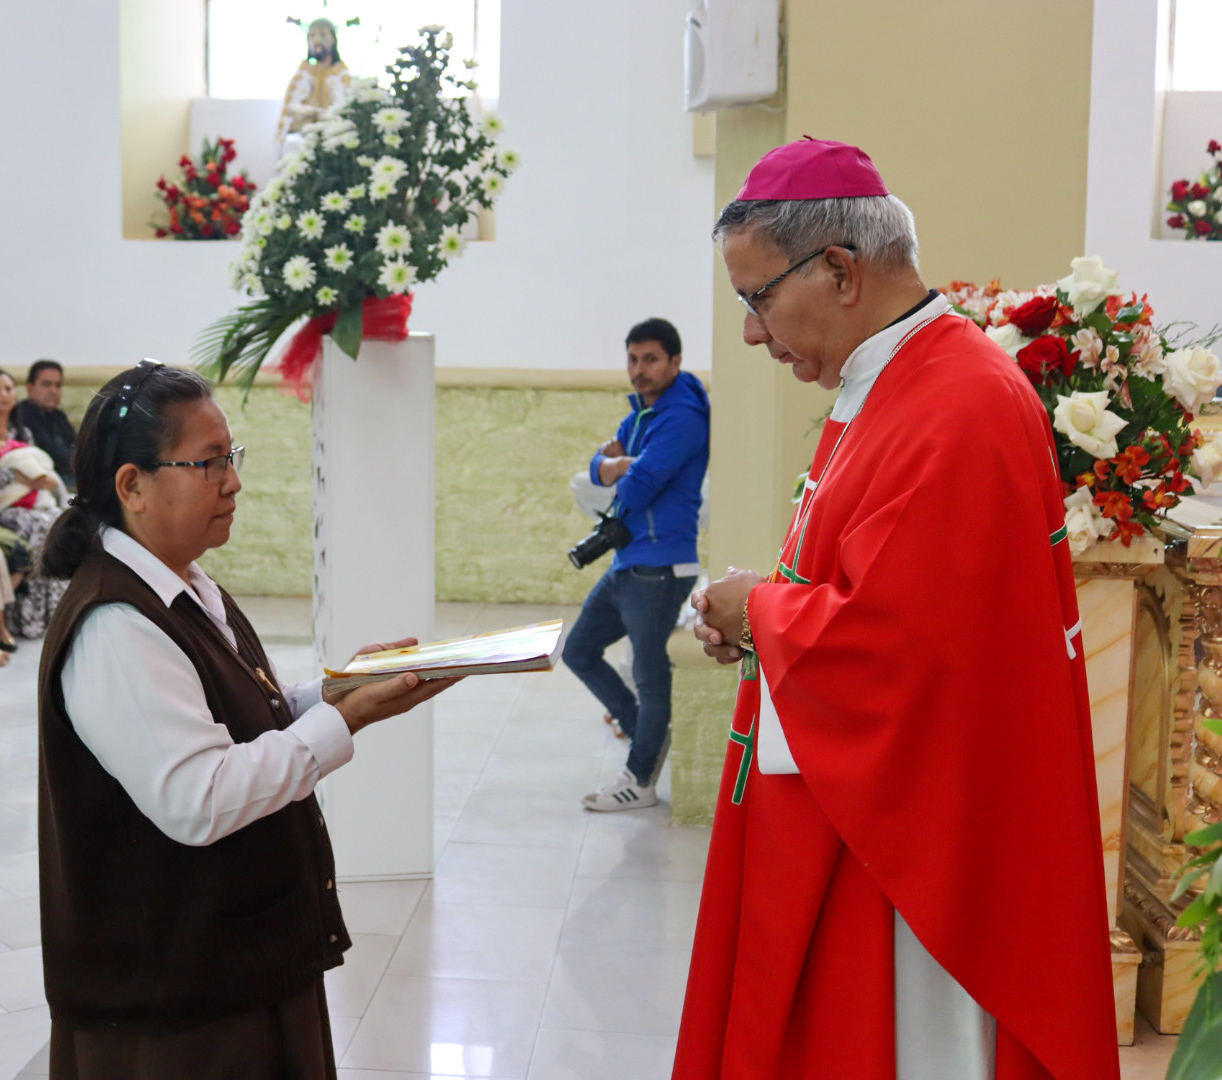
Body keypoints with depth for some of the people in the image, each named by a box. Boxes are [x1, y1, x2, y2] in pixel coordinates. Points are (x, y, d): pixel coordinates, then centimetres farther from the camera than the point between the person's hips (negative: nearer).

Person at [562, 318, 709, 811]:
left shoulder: (681, 417, -17)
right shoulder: (642, 410, 13)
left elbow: (635, 489, -23)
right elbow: (599, 468, 11)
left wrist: (621, 470, -1)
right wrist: (623, 463, -11)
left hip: (659, 567, -10)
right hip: (628, 562, 10)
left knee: (650, 673, 1)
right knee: (578, 650, 16)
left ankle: (639, 780, 13)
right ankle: (644, 731, 28)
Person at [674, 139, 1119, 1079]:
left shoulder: (960, 417, -24)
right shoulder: (885, 390, 10)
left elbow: (887, 640, -28)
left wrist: (758, 610, -11)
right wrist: (759, 615, 2)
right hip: (847, 815, 10)